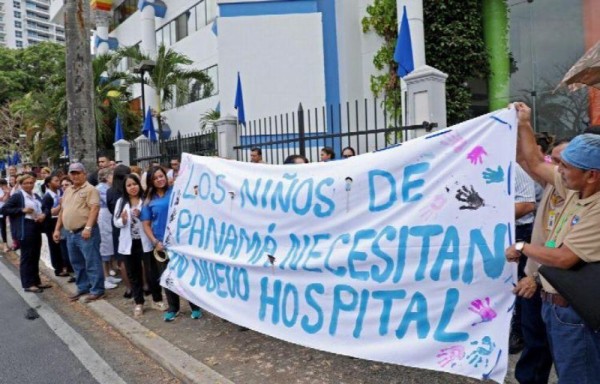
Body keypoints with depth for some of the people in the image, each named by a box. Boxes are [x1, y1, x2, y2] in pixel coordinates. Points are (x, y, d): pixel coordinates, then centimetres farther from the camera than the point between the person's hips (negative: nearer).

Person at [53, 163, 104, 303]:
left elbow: (94, 209, -18)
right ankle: (83, 288, 27)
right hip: (70, 233, 8)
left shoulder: (90, 189, -8)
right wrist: (57, 229, 17)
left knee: (92, 263, -4)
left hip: (85, 232, -8)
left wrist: (88, 228, -26)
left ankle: (97, 290, 3)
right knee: (77, 263, 16)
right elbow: (62, 211, 22)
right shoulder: (68, 190, 18)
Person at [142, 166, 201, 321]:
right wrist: (155, 242, -5)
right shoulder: (149, 201, 5)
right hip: (163, 243, 2)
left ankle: (195, 306, 14)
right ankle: (173, 308, 26)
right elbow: (146, 224, 6)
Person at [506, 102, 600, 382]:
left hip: (575, 312, -9)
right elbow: (535, 165, 12)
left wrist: (522, 248, -11)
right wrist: (524, 125, 13)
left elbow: (563, 259, -26)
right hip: (554, 303, 9)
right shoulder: (575, 190, 1)